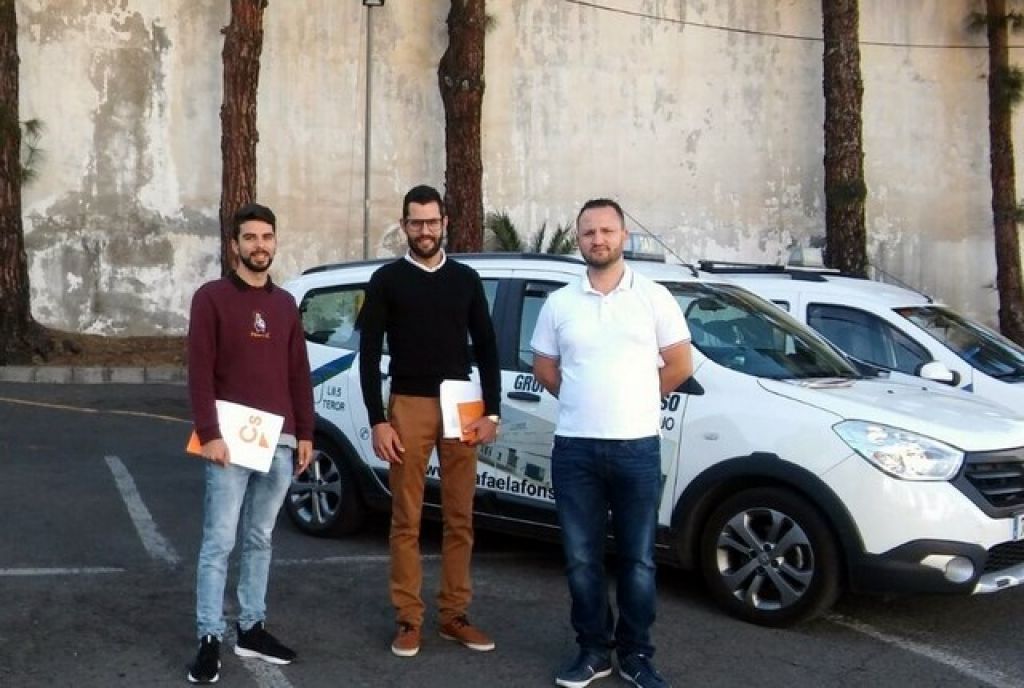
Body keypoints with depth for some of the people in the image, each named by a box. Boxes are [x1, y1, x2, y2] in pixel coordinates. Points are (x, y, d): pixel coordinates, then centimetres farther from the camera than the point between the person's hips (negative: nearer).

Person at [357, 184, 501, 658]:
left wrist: (490, 412, 2)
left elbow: (486, 349, 11)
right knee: (407, 520, 1)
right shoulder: (387, 280, 3)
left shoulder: (466, 280, 10)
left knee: (460, 518, 5)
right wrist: (378, 421, -7)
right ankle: (409, 619, 9)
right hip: (409, 406, -2)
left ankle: (453, 615, 16)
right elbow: (369, 355, 0)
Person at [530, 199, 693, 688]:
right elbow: (544, 368, 15)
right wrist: (585, 402, 9)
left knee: (638, 560, 6)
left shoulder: (654, 298, 1)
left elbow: (680, 365, 4)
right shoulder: (559, 304, 6)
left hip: (637, 447, -2)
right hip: (575, 448, 2)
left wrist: (634, 403, 9)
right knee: (581, 560, 7)